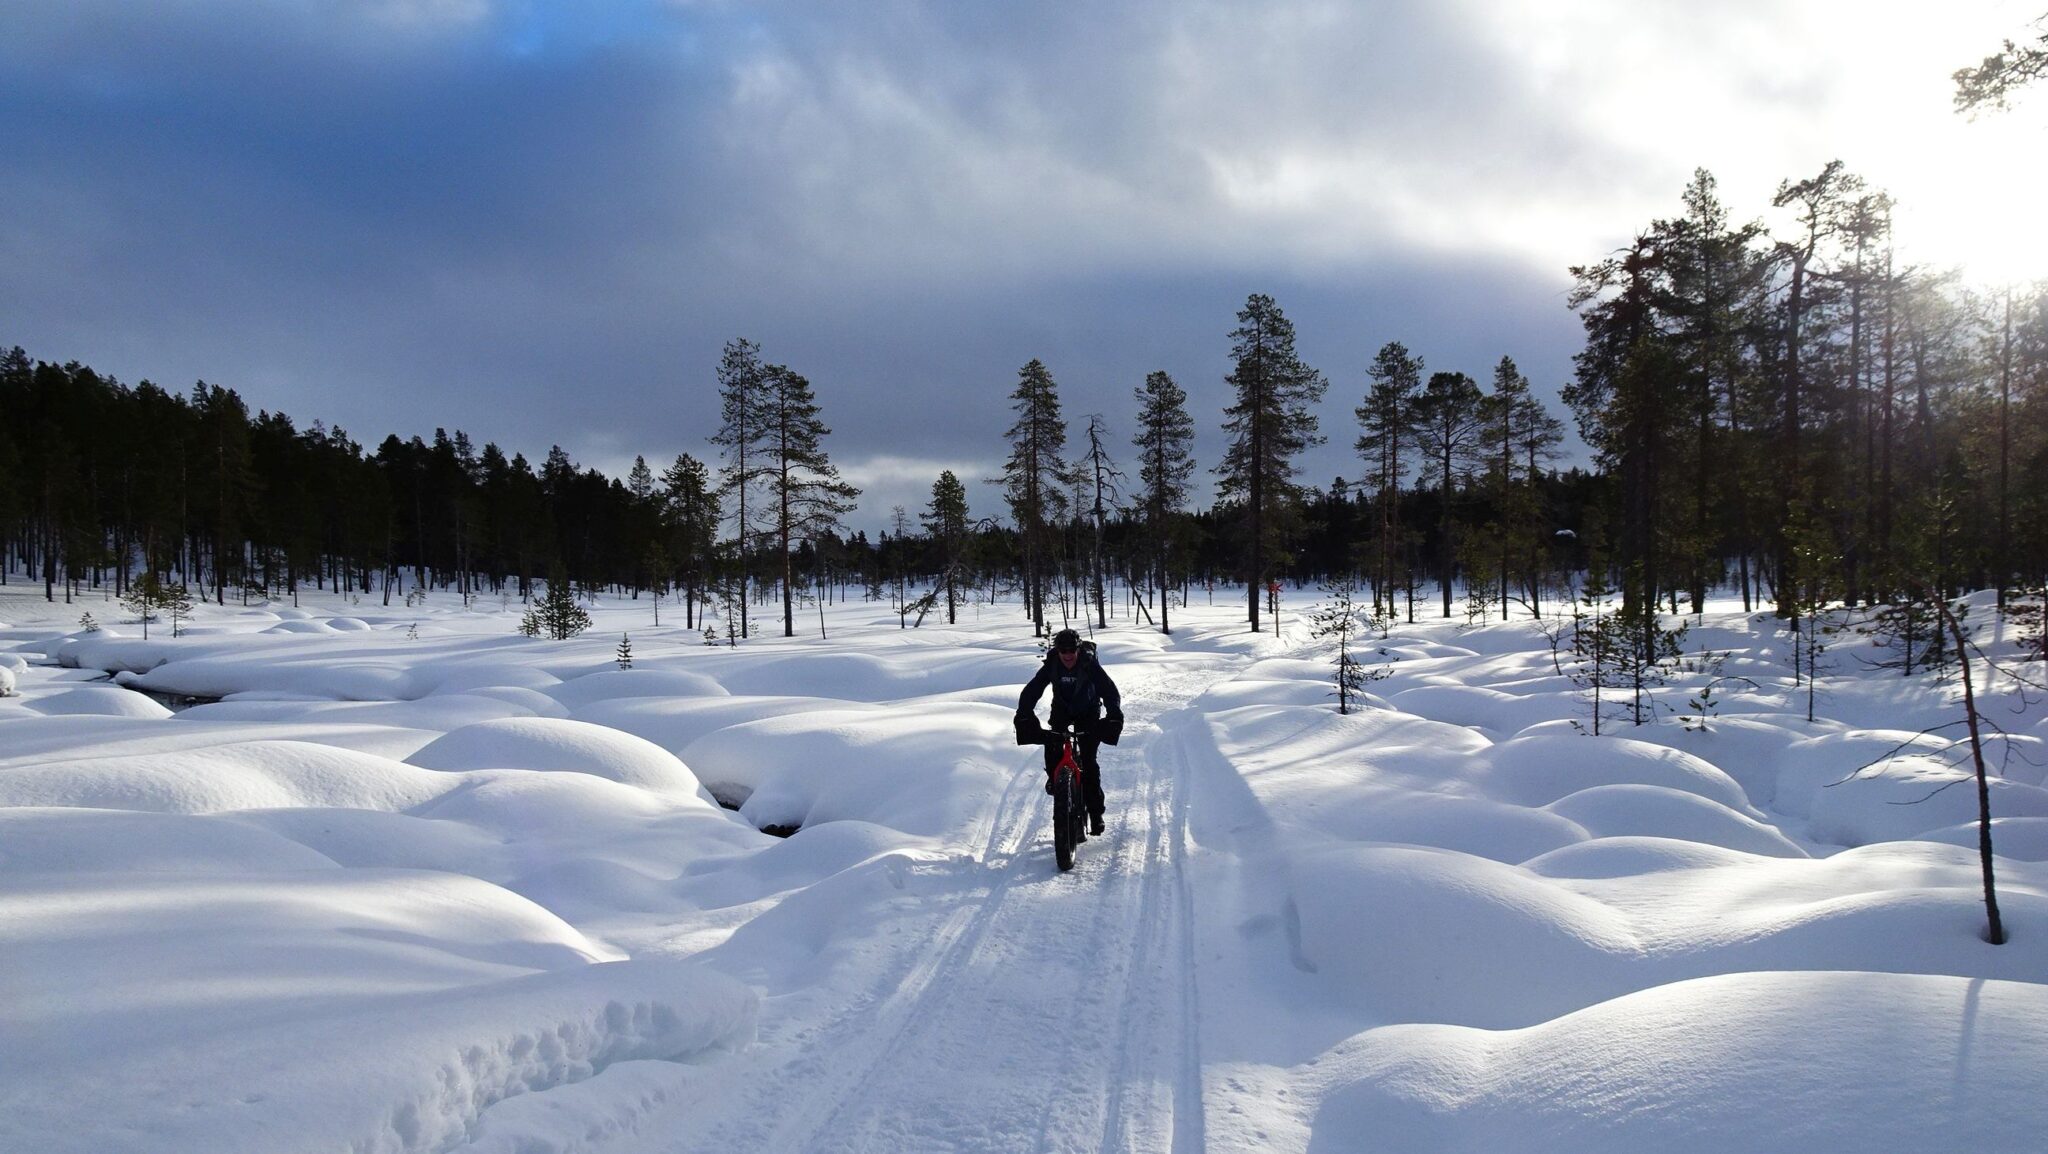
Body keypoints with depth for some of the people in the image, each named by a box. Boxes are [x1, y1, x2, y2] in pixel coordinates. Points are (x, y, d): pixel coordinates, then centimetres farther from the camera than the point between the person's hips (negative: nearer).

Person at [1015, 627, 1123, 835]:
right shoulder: (1051, 666, -20)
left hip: (1088, 713, -2)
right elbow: (1031, 691, -21)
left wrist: (1114, 716, -42)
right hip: (1061, 711, 2)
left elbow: (1110, 690, -27)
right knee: (1052, 748, -20)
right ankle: (1054, 777, 14)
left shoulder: (1090, 665, -25)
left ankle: (1096, 812, -6)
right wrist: (1024, 716, -36)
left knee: (1088, 760, -13)